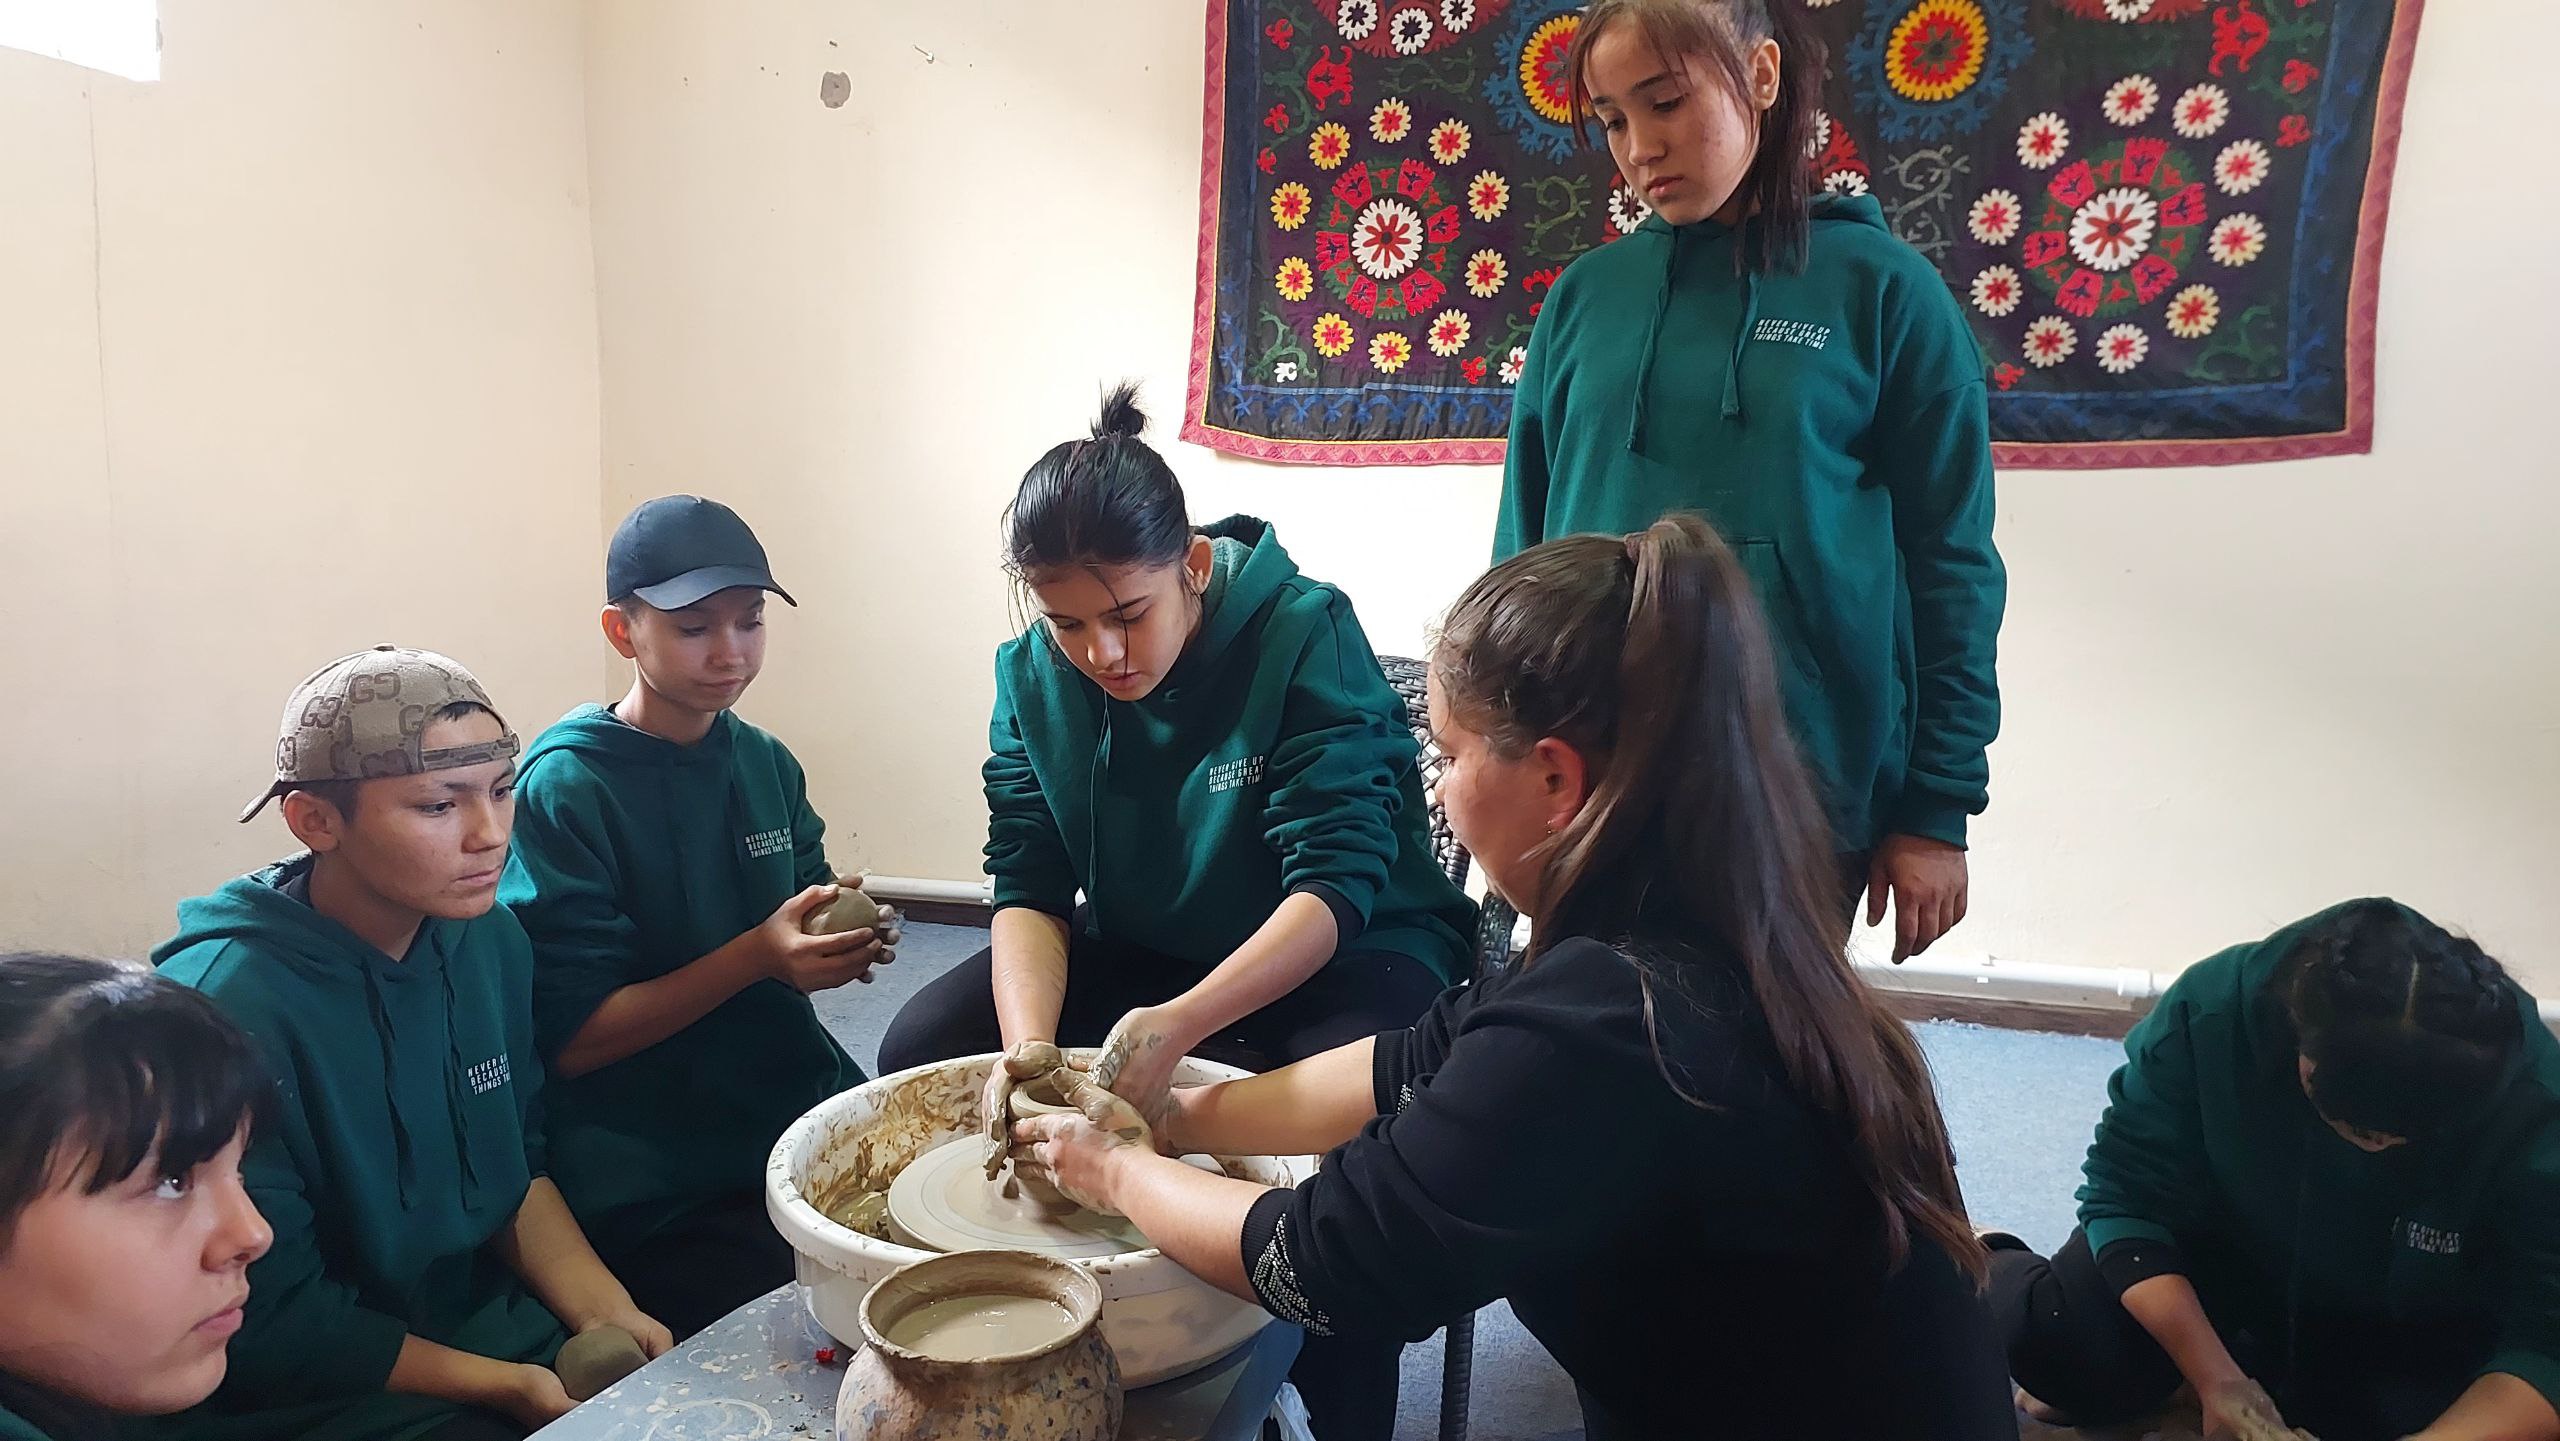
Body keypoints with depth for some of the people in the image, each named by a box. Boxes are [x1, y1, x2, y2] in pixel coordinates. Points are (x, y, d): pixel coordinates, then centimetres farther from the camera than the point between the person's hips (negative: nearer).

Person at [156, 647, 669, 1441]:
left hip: (492, 1321, 6)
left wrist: (604, 1311, -9)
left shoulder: (489, 937, -4)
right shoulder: (229, 1010, -23)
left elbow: (517, 1167, 6)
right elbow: (271, 1326, -16)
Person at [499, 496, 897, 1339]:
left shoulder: (765, 763, 7)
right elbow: (572, 1038, -12)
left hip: (807, 1121, 6)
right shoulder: (565, 788, -10)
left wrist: (851, 944, -10)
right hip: (658, 1197, -5)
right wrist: (760, 953, -23)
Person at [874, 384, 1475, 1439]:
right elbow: (1030, 885, -9)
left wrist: (1181, 1024, -42)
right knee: (922, 1047, -10)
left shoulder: (1306, 633, -22)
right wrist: (1029, 1044, -29)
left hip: (1341, 956, -4)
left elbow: (1340, 883, -28)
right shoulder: (1033, 675, -7)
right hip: (1139, 955, 5)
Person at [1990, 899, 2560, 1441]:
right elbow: (2127, 1197, -23)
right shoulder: (2211, 1011, -33)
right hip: (2226, 1246, -2)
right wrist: (2215, 1377, -32)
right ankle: (1992, 1265, 11)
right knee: (2064, 1352, -27)